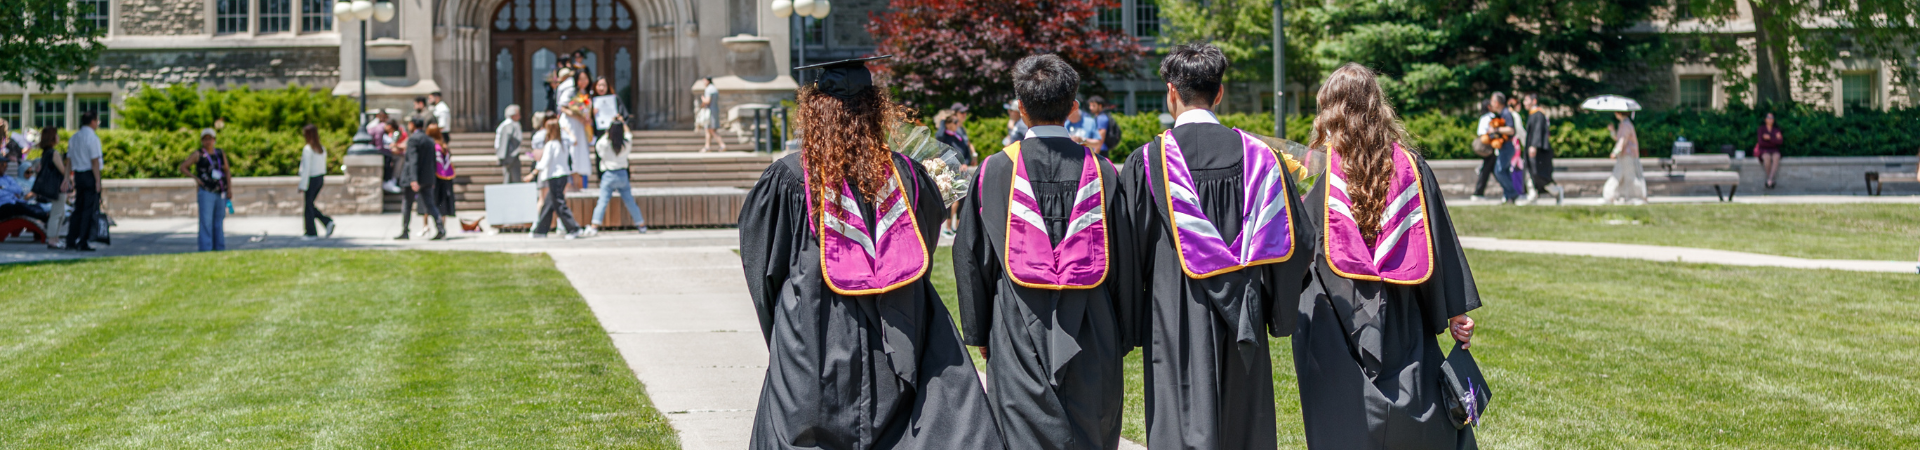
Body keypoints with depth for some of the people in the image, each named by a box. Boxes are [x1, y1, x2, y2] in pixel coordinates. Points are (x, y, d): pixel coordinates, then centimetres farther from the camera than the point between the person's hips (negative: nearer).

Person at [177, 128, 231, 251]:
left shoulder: (221, 153, 7)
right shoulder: (198, 154, -4)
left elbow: (227, 171, 8)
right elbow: (183, 167, -1)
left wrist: (230, 189, -2)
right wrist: (195, 178, -11)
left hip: (220, 194, 4)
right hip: (206, 193, -4)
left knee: (219, 224, 8)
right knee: (206, 223, -10)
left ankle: (219, 249, 14)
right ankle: (205, 251, -13)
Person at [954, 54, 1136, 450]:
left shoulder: (995, 172, -5)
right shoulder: (1102, 173, -2)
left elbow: (973, 257, 0)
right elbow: (1125, 263, 3)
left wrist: (979, 332, 10)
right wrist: (1124, 337, 13)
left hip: (1020, 340, -2)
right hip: (1092, 342, 2)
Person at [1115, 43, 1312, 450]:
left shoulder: (1147, 162, -8)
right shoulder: (1258, 155, 1)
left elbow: (1129, 249, -5)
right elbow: (1293, 241, 3)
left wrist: (1129, 324, 6)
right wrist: (1278, 314, 14)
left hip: (1177, 323, -3)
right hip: (1243, 321, 3)